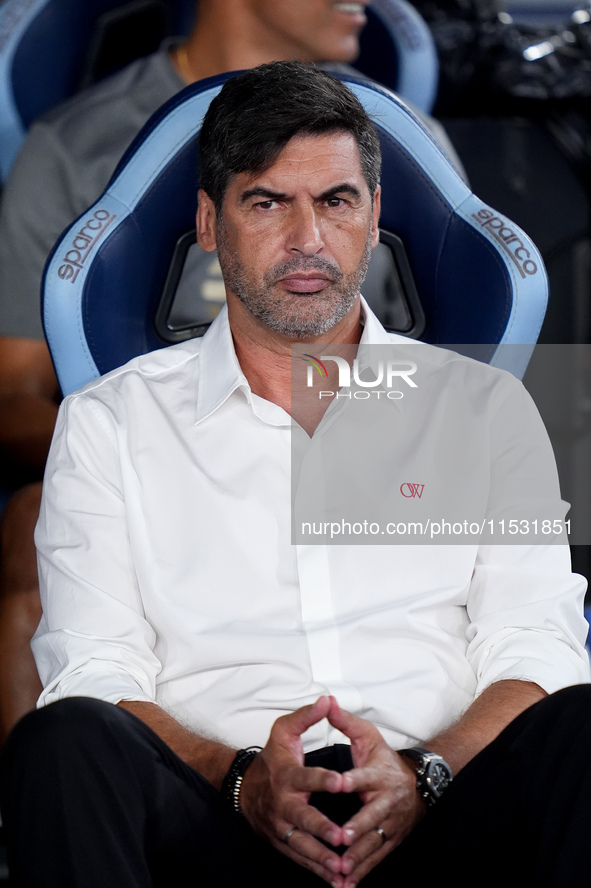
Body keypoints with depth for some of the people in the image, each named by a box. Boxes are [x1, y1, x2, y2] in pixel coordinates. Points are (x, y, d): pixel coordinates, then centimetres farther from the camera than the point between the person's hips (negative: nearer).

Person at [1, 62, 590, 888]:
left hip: (433, 814, 0)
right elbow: (94, 674, 6)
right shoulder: (110, 423, 17)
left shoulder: (484, 408, 20)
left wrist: (422, 775, -13)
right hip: (215, 821, 0)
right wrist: (244, 778, -15)